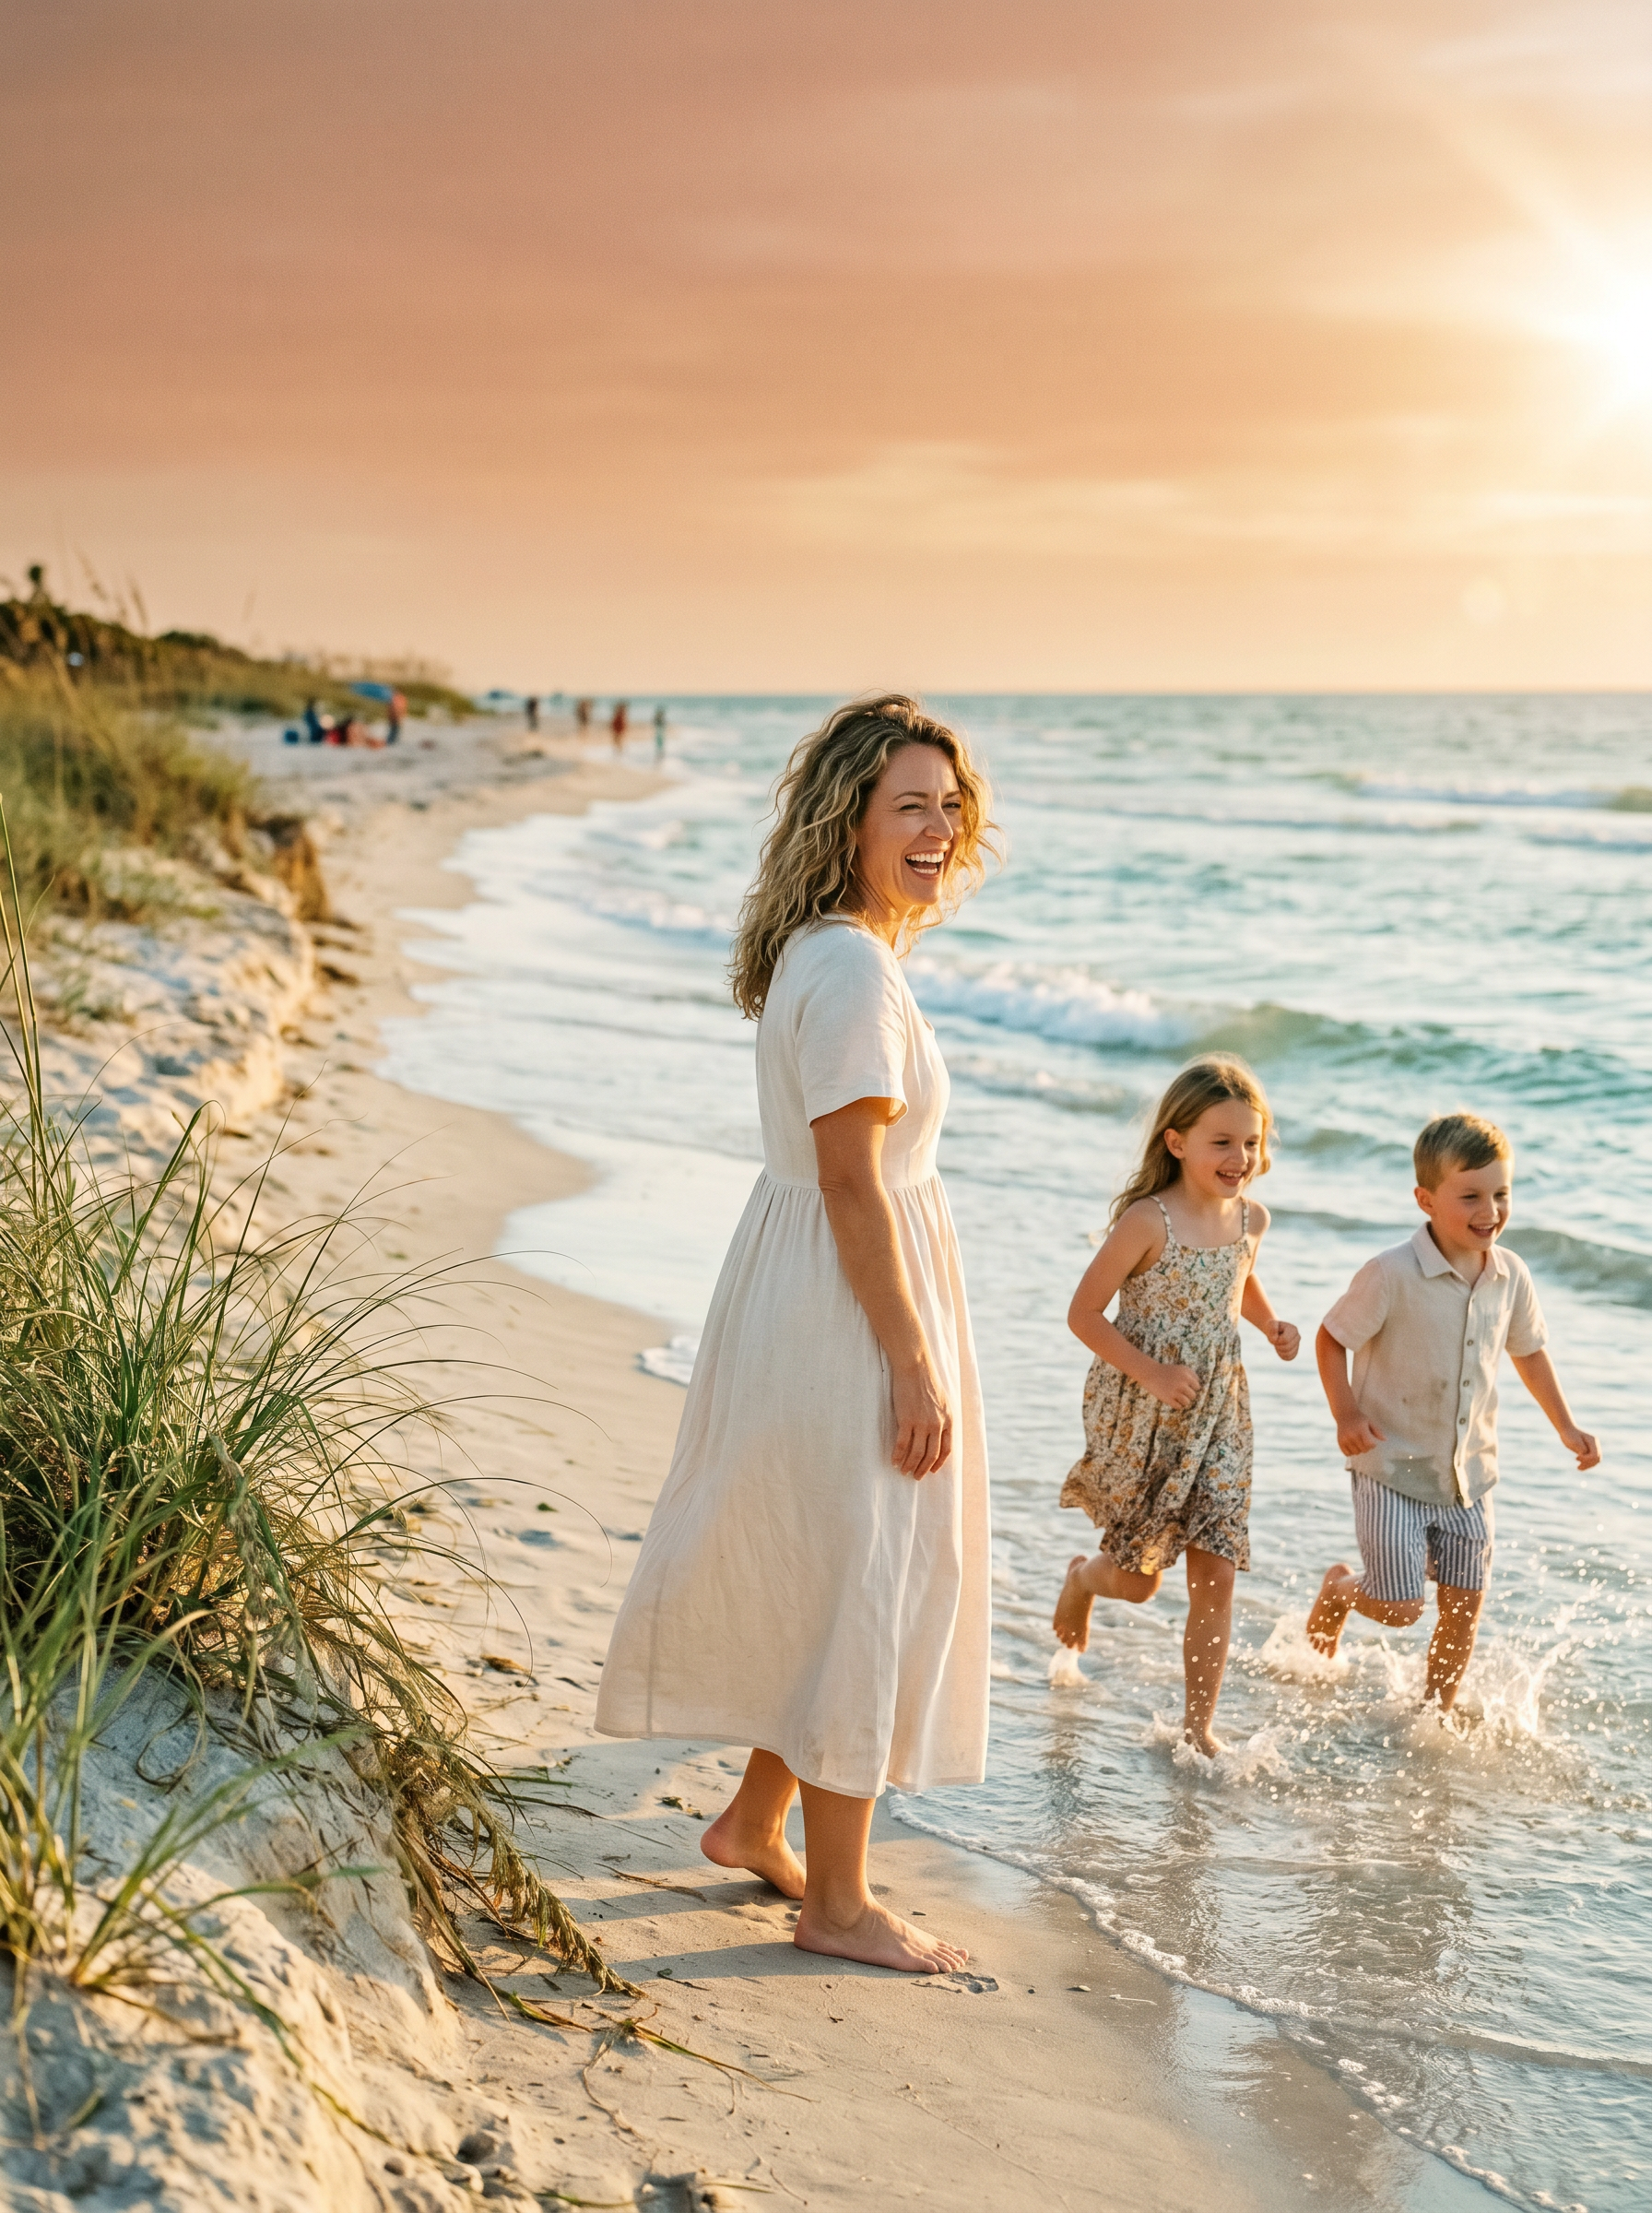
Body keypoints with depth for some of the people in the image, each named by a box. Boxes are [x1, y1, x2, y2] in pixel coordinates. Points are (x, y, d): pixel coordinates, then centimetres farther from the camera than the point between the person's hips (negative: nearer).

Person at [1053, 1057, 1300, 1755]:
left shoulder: (1251, 1218, 0)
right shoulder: (1148, 1221, -19)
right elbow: (1083, 1313, -15)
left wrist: (1272, 1324, 3)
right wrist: (1150, 1373, -23)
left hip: (1218, 1414, 5)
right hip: (1139, 1419, -5)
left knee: (1217, 1574, -1)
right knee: (1138, 1580, 7)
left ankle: (1198, 1723, 11)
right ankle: (1083, 1576, 44)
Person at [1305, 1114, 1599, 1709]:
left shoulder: (1511, 1276, -2)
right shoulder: (1392, 1275, -20)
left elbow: (1528, 1351, 15)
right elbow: (1331, 1338, -9)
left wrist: (1566, 1426, 14)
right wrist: (1346, 1415, -19)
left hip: (1469, 1474, 5)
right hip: (1393, 1467, -5)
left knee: (1465, 1604, 9)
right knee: (1400, 1609, -5)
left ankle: (1436, 1716, 29)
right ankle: (1338, 1589, 29)